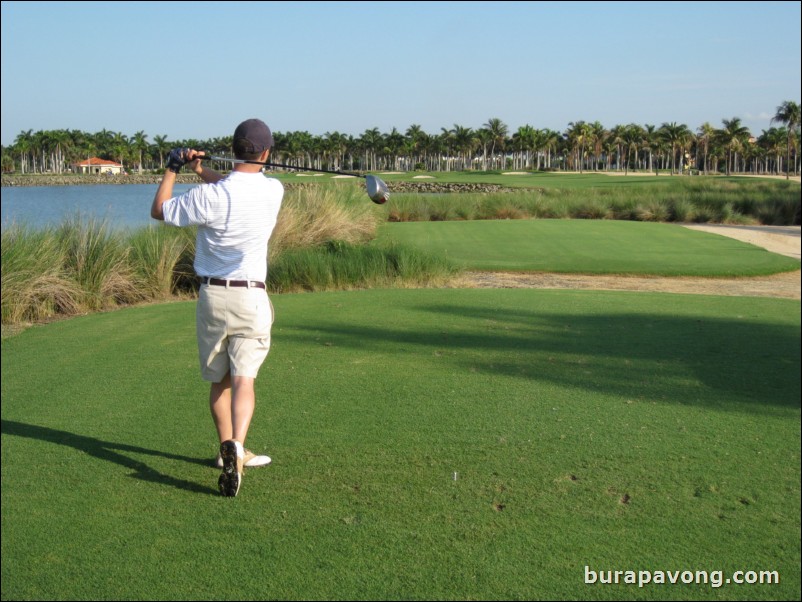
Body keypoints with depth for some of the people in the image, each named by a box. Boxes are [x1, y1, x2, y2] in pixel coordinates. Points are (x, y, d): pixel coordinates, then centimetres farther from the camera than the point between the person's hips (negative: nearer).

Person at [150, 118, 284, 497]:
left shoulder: (210, 197, -14)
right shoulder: (274, 191, -4)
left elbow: (159, 210, 1)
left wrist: (173, 169, 12)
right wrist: (201, 170, 13)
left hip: (212, 295, 0)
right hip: (251, 297, 0)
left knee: (218, 379, 15)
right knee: (243, 378, -5)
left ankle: (228, 449, 26)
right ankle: (236, 446, -28)